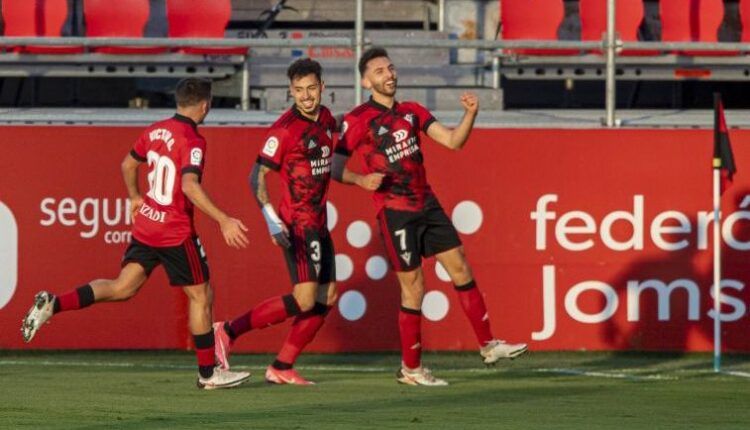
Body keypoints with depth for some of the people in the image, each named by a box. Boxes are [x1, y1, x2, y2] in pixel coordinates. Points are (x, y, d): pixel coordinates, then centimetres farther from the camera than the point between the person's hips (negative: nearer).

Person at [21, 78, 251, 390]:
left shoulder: (155, 131, 7)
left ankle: (54, 304, -7)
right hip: (176, 233, -7)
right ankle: (208, 373, 12)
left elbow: (128, 164, 20)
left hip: (145, 223, 7)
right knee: (201, 296, 6)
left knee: (122, 288, 10)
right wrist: (223, 221, -31)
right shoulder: (193, 141, -18)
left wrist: (135, 198, 36)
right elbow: (190, 185, -31)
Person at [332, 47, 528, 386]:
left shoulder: (412, 112, 10)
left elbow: (453, 140, 5)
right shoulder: (358, 120, -7)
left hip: (427, 204, 6)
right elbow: (335, 167, -7)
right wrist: (361, 179, -27)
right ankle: (410, 369, 8)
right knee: (413, 288, -3)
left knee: (461, 269, 6)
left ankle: (488, 345, 15)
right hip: (395, 212, -6)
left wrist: (470, 114, -12)